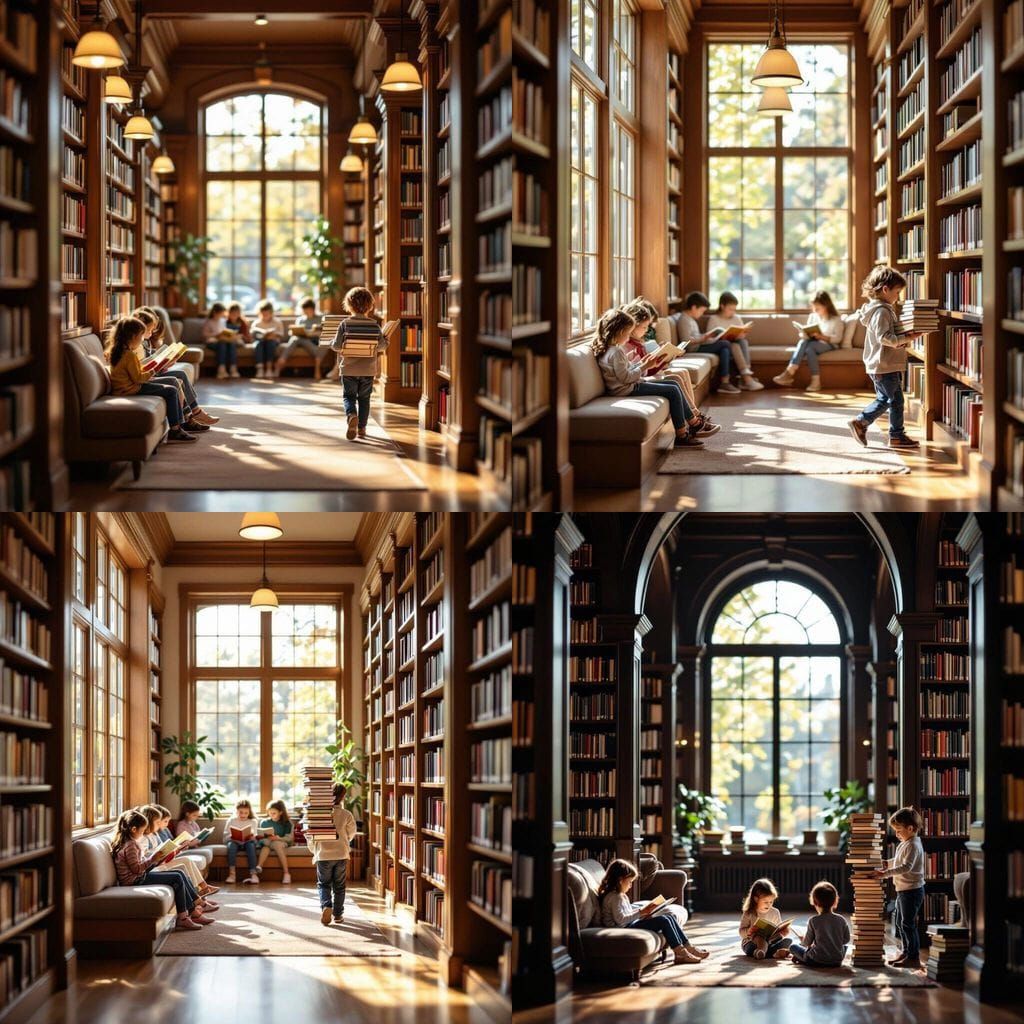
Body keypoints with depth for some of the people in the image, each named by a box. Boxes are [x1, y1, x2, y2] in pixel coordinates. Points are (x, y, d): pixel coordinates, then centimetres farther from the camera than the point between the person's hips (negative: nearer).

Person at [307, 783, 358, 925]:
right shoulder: (346, 814, -8)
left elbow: (310, 835, -2)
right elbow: (351, 834, 7)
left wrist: (314, 852, 16)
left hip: (323, 855, -1)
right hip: (341, 855, 1)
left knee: (323, 884, 11)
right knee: (339, 886, 13)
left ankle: (326, 906, -14)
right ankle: (338, 915, 16)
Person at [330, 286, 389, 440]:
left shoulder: (345, 324, -11)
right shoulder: (374, 325, -6)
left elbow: (337, 346, -12)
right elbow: (381, 346, -2)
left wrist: (331, 343, 10)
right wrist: (386, 341, 20)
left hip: (348, 369, -2)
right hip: (368, 370, 2)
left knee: (349, 396, 8)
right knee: (364, 398, 15)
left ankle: (351, 415, -21)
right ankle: (362, 427, 16)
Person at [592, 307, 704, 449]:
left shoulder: (612, 349, 12)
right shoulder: (616, 352, -21)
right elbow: (626, 377, -24)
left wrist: (641, 363, 4)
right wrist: (644, 366, -15)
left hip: (633, 385, 11)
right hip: (628, 389, -11)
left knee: (674, 384, 12)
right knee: (673, 391, -13)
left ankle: (693, 423, 16)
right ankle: (681, 435, -9)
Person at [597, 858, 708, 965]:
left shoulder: (620, 895, 18)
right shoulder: (615, 897, -16)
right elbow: (620, 919, -25)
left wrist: (639, 911, 6)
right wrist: (639, 913, -20)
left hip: (630, 924, 11)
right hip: (624, 928, -11)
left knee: (669, 917, 1)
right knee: (663, 921, -20)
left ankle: (688, 947, -1)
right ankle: (680, 953, -19)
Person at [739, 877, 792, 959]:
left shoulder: (775, 913, 9)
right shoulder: (749, 913, -1)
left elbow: (779, 930, 15)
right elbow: (741, 932, -1)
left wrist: (782, 932, -9)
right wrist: (748, 931, -24)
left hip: (770, 942, 4)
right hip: (751, 943, -4)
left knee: (788, 940, -19)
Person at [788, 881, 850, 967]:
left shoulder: (813, 921, -9)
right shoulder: (841, 920, -2)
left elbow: (807, 943, 0)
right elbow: (846, 940, 8)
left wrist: (802, 941, 24)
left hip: (817, 961, -1)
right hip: (837, 961, 1)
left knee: (793, 947, 19)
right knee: (844, 946, 35)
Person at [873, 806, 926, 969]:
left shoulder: (913, 846, -18)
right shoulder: (905, 844, 14)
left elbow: (906, 867, -28)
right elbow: (898, 862, 28)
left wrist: (886, 873, -32)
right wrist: (885, 864, 16)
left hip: (912, 890, -11)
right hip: (903, 890, 11)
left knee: (908, 923, -8)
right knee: (898, 921, 18)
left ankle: (914, 958, -4)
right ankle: (906, 952, 27)